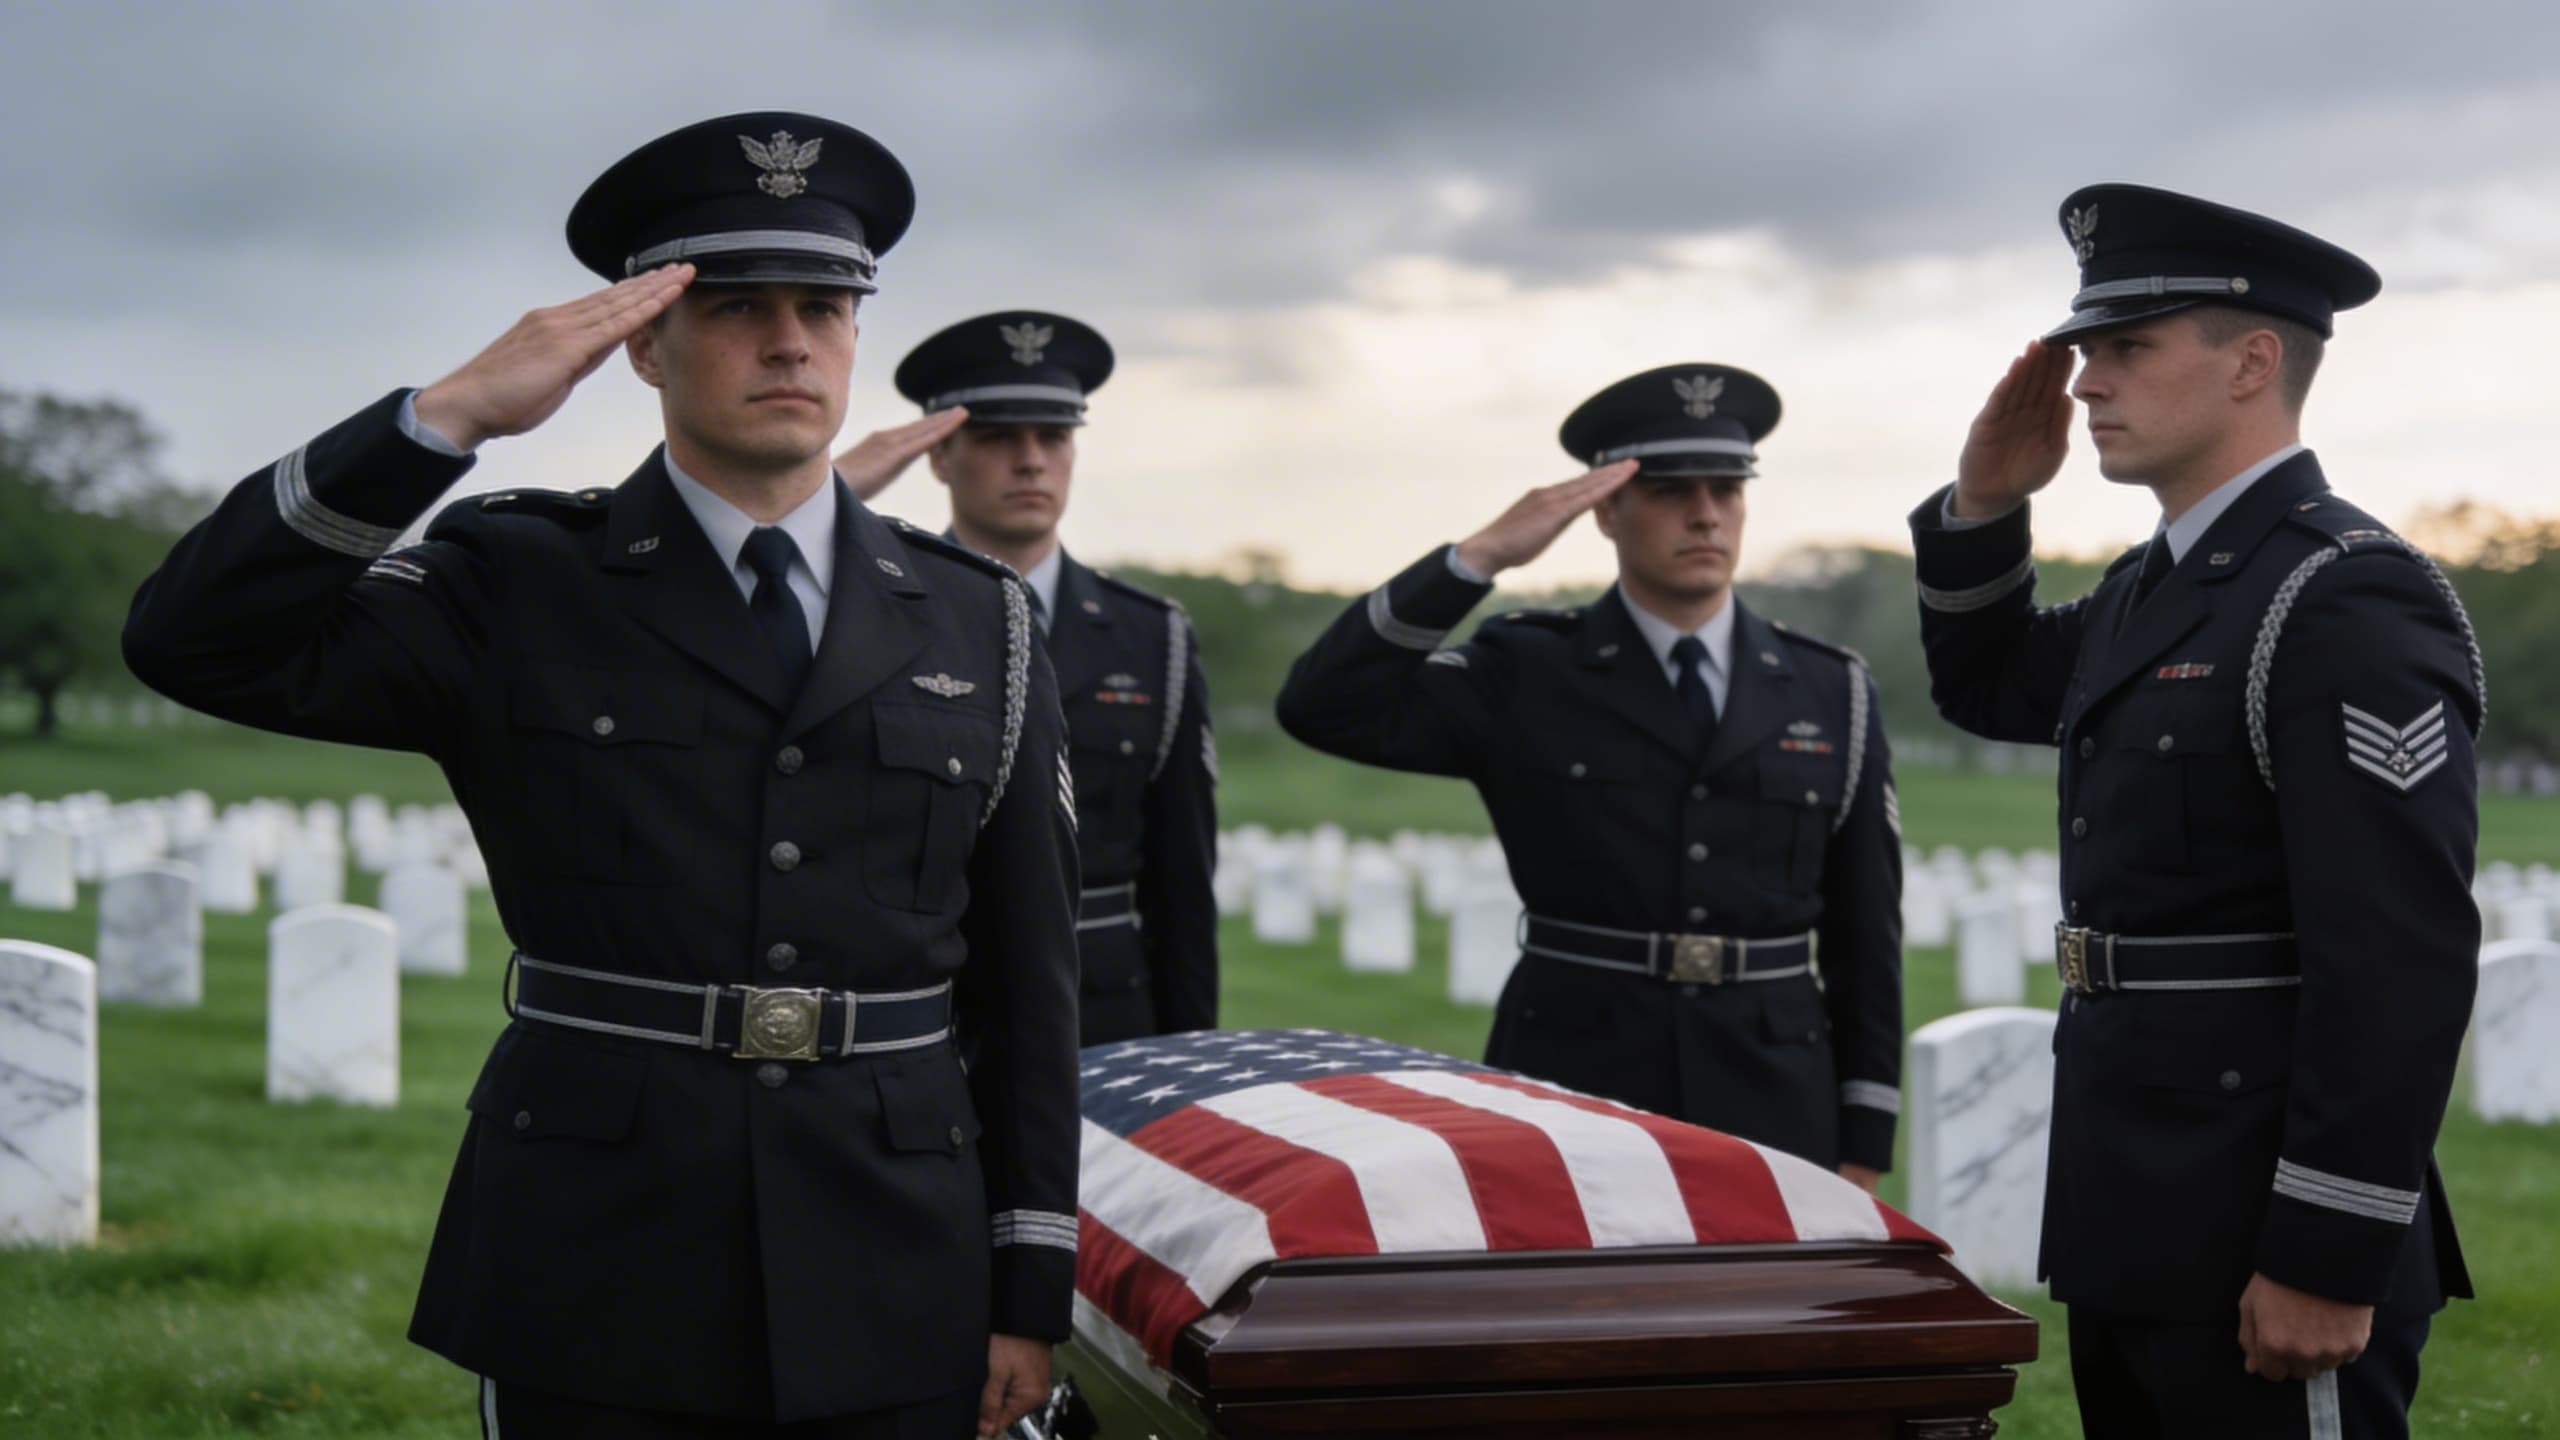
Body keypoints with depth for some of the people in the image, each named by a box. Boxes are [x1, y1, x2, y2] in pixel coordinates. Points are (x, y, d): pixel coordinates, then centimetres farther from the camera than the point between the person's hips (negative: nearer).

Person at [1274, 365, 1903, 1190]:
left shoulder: (1832, 694, 8)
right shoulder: (1526, 677, 2)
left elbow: (1866, 937, 9)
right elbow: (1322, 708, -13)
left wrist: (1862, 1153, 6)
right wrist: (1479, 556, -19)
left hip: (1773, 1109, 2)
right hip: (1570, 1097, -2)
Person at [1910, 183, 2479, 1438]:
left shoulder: (2350, 601, -17)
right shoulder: (2155, 585, 11)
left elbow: (2399, 964, -22)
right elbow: (1989, 687, 29)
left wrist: (2330, 1263, -22)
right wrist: (1983, 503, 11)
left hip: (2263, 1249, -9)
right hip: (2135, 1218, 9)